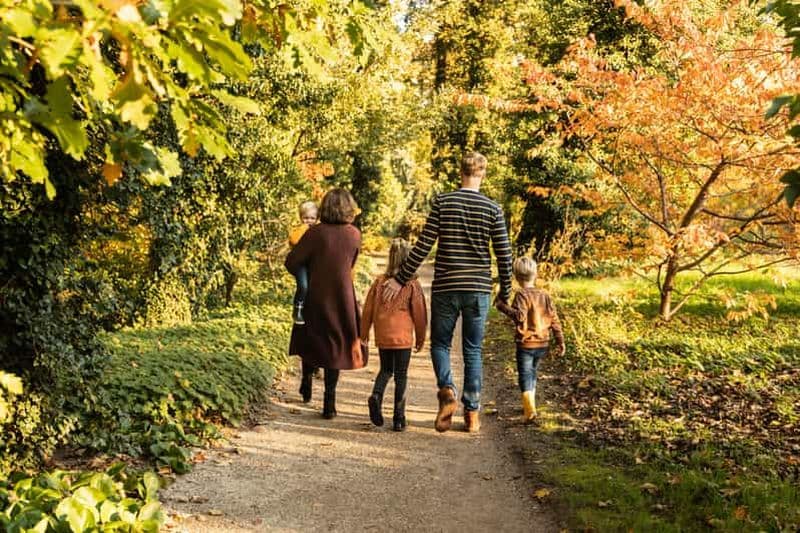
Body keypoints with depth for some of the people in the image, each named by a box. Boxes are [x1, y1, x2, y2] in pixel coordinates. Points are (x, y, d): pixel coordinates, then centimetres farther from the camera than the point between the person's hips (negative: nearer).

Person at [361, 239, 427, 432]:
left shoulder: (379, 281, 0)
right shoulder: (412, 284, -7)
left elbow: (368, 310, 6)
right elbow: (419, 314, -2)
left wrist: (364, 334, 18)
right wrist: (420, 337, 11)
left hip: (382, 336, 3)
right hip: (403, 337, -3)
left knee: (385, 370, 20)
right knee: (401, 376, 5)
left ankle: (376, 396, -8)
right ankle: (399, 418, 6)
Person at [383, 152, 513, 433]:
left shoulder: (443, 202, -3)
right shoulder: (493, 209, 0)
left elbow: (423, 246, -6)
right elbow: (504, 254, 1)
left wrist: (400, 279, 1)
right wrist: (505, 291, 14)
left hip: (445, 288, -1)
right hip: (479, 289, 1)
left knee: (440, 343, 14)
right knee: (473, 350, 11)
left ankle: (447, 390, -11)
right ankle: (472, 412, 11)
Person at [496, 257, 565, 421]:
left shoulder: (522, 295, -11)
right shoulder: (545, 295, 7)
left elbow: (519, 316, -26)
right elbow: (554, 320, 7)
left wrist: (503, 307, -18)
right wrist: (560, 341, 11)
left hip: (525, 344, -6)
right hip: (543, 344, 6)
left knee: (525, 375, -5)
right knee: (532, 373, 22)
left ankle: (530, 410, -19)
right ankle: (529, 405, 33)